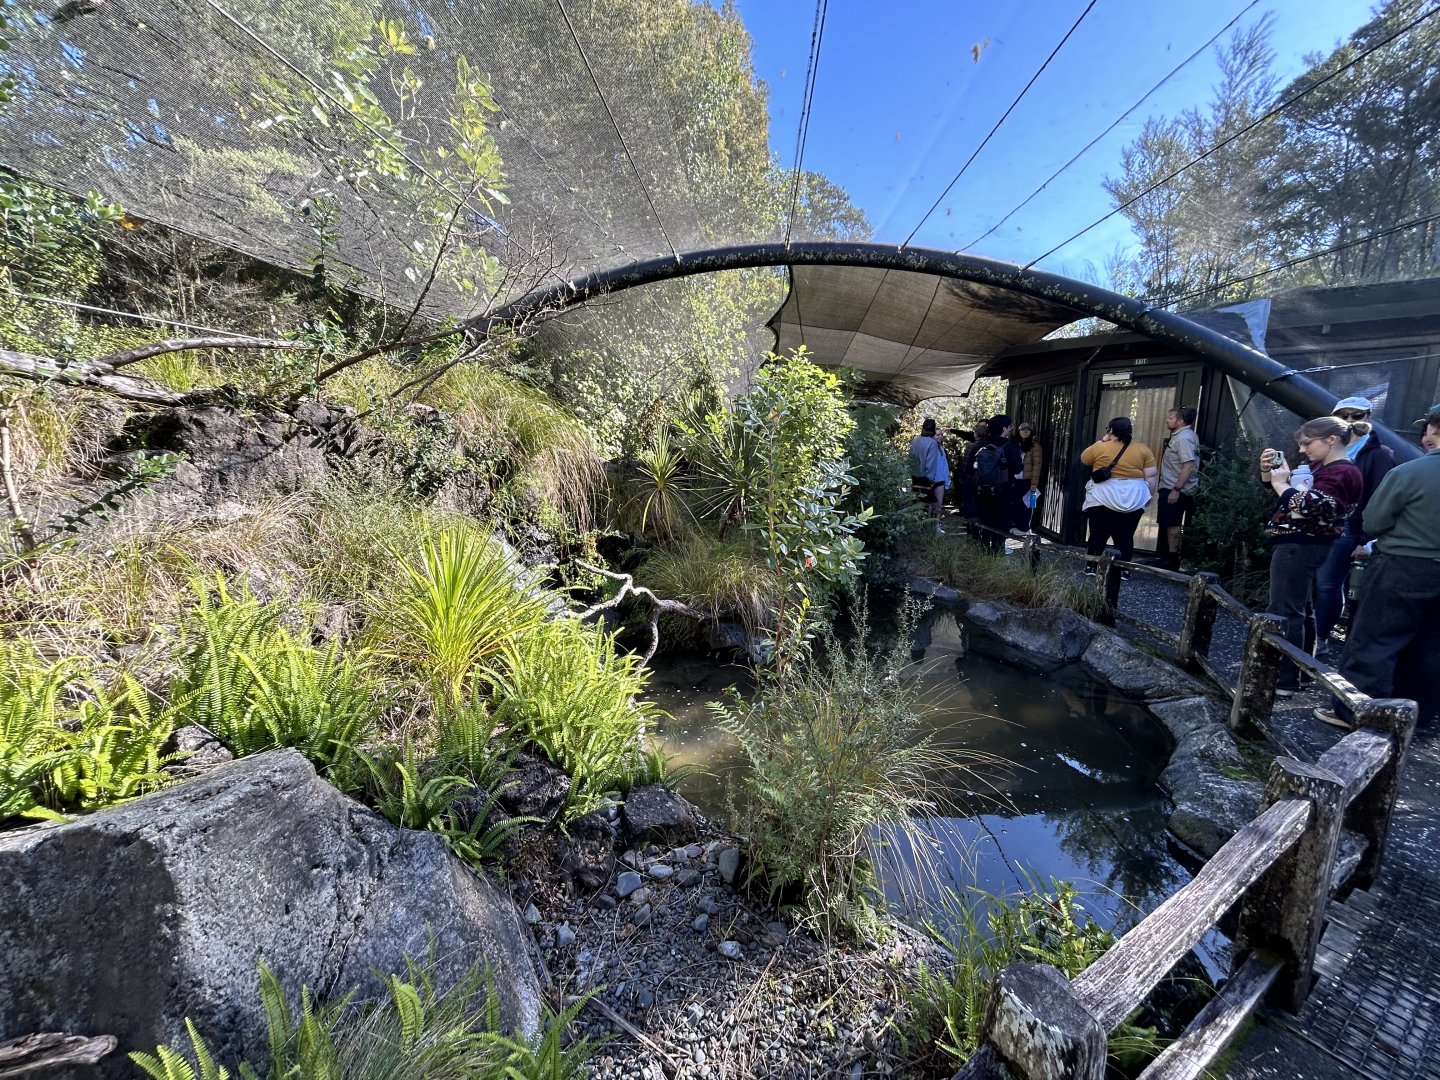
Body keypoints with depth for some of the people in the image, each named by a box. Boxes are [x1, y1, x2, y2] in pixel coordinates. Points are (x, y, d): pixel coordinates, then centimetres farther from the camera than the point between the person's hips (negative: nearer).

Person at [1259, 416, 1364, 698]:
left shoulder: (1341, 473, -14)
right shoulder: (1322, 468, 16)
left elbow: (1309, 506, -28)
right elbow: (1283, 492, 21)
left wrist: (1281, 483, -17)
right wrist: (1269, 471, 4)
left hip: (1299, 548, -11)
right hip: (1301, 546, 11)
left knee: (1283, 613, -10)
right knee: (1299, 611, 17)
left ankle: (1284, 682, -7)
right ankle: (1300, 672, 28)